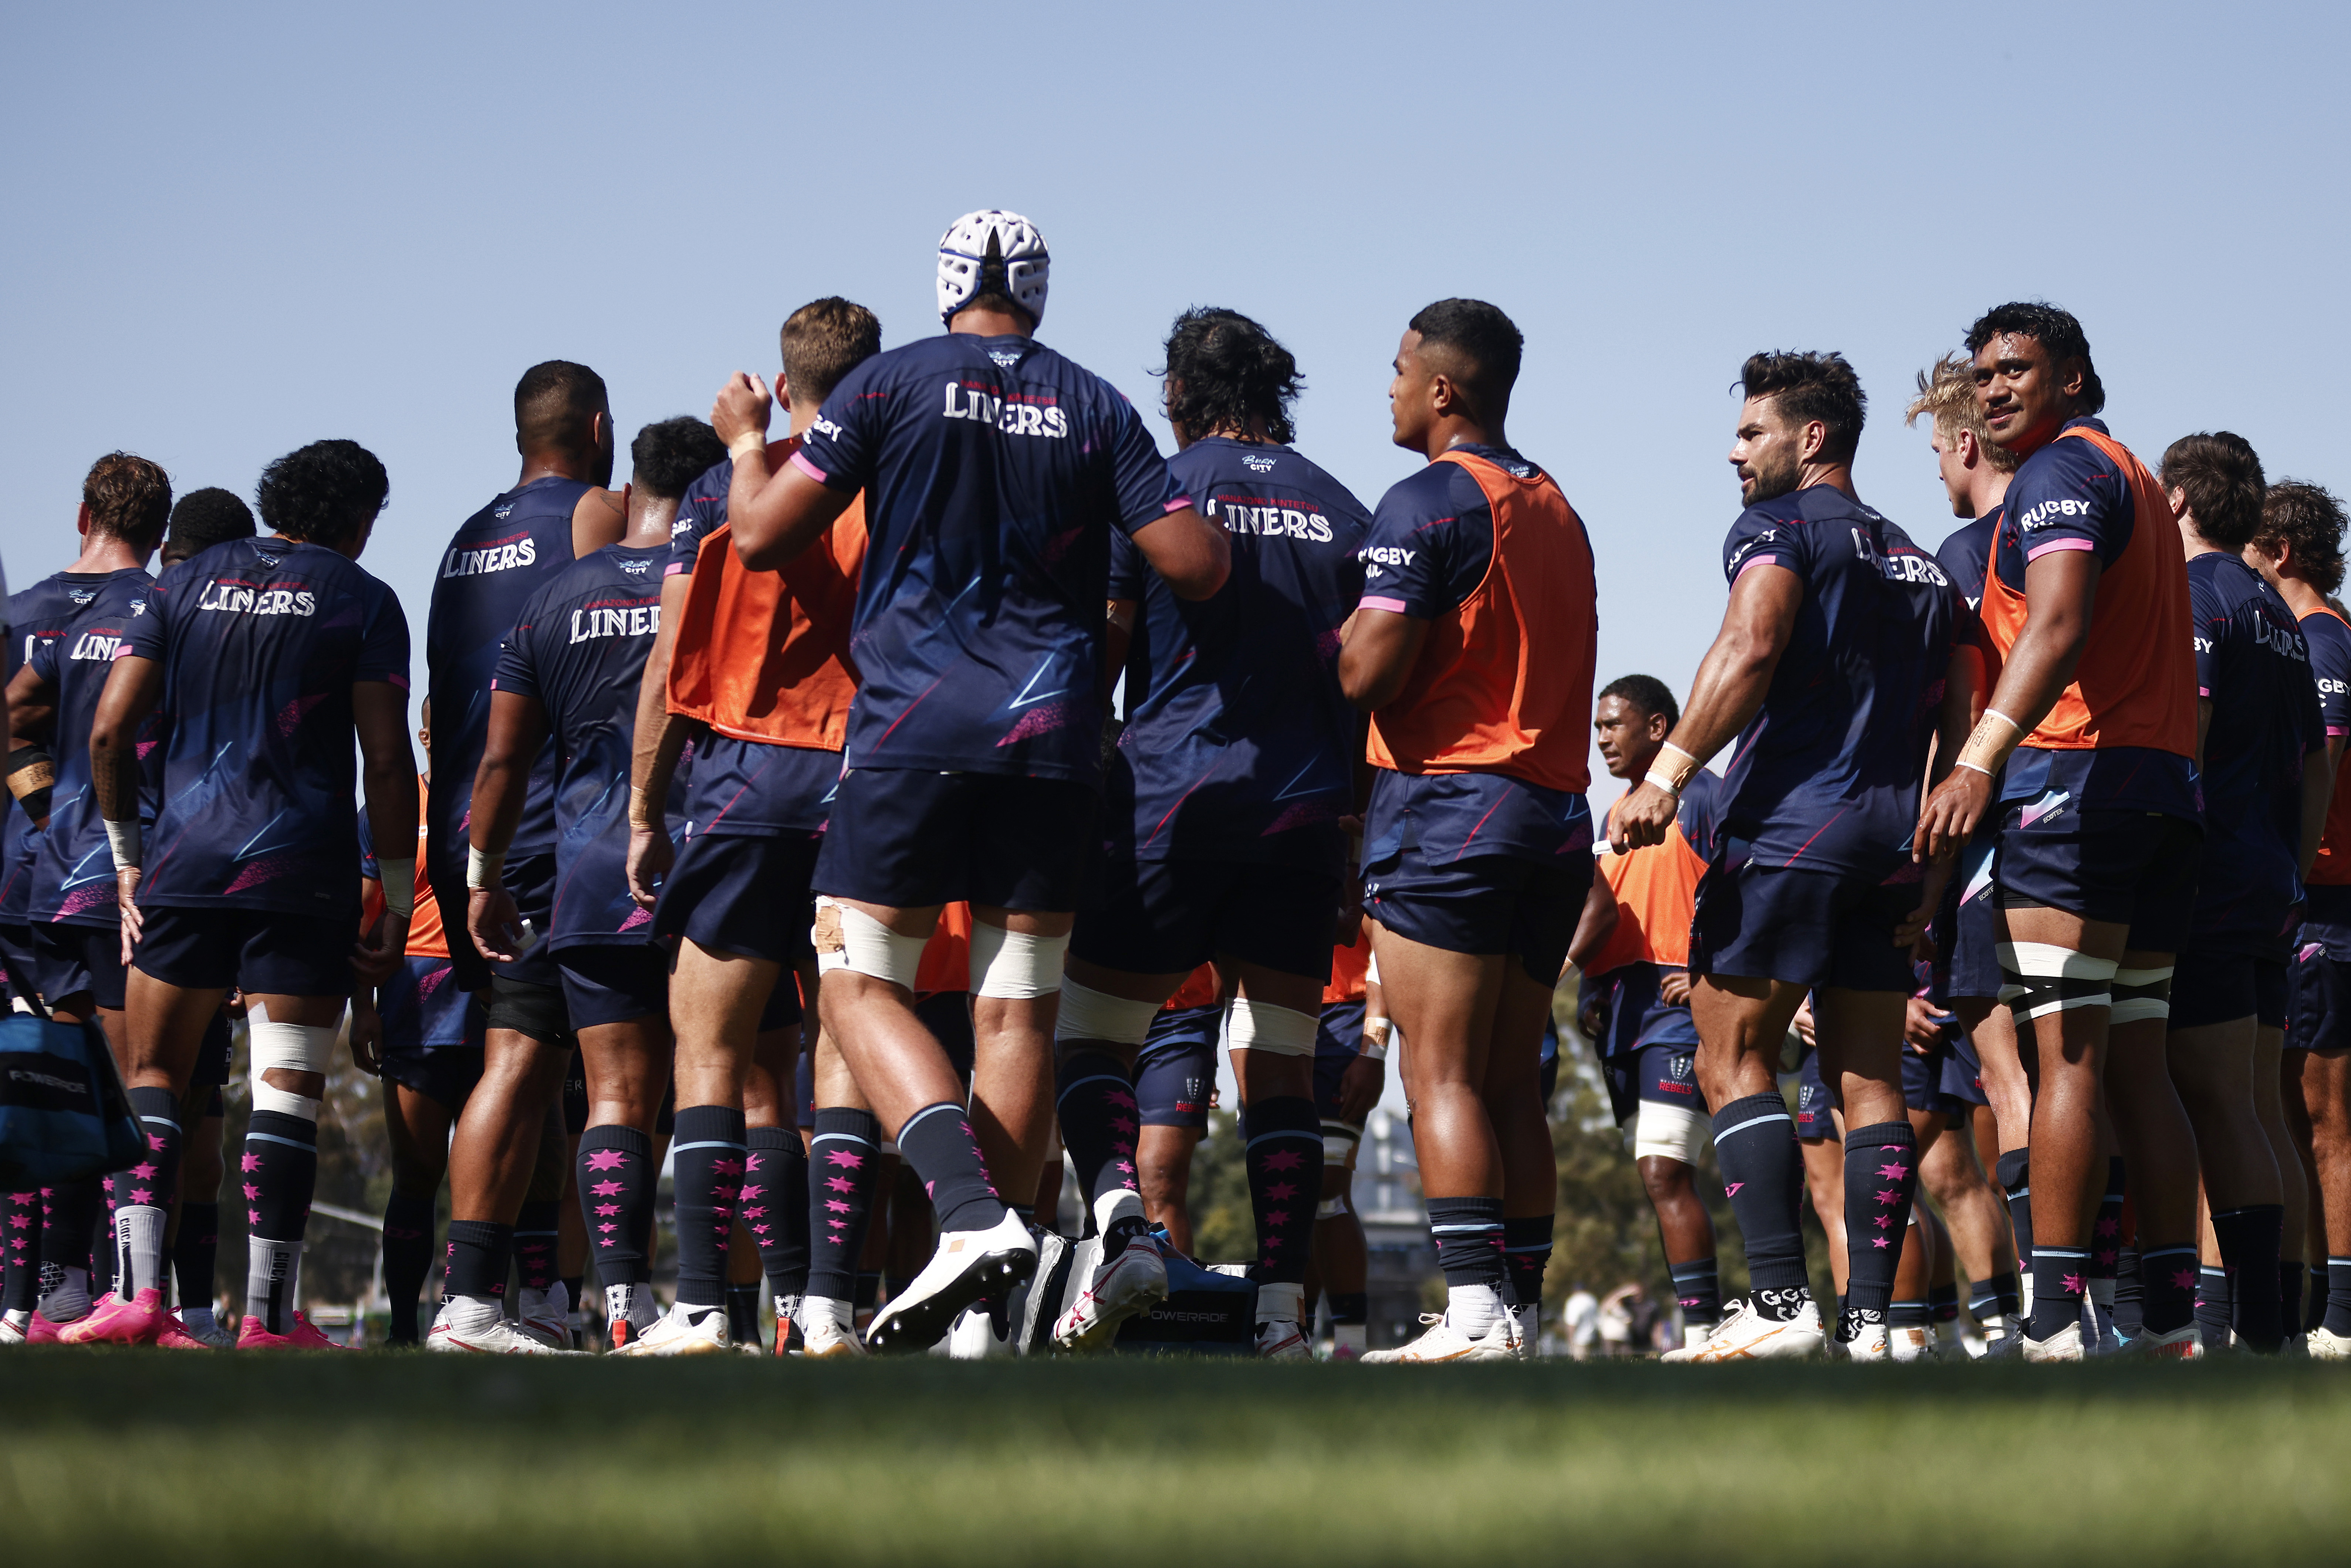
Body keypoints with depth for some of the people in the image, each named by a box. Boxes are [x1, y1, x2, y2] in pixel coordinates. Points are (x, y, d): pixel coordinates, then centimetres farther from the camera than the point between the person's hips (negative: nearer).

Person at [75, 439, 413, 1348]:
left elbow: (109, 732, 7)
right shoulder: (361, 600, 3)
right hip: (303, 873, -2)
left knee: (153, 1076, 10)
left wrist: (127, 860, 16)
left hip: (184, 863, 2)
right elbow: (387, 764, -3)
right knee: (287, 1093, 0)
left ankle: (140, 1290, -5)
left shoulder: (185, 584, 12)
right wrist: (397, 903, 3)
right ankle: (268, 1316, -3)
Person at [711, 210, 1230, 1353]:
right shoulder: (1094, 410, 7)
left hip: (913, 723, -3)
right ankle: (990, 1299, 5)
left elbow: (763, 537, 0)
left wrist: (745, 442, 19)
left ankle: (972, 1212, -22)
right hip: (1053, 738, 3)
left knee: (858, 981, 1)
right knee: (1018, 1006, 6)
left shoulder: (890, 384, 0)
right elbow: (1198, 567, 2)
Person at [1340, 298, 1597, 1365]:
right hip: (1556, 807, 8)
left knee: (1442, 1076, -9)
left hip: (1448, 802, -8)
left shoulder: (1428, 503, -9)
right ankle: (1518, 1308, 7)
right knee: (1510, 1084, 9)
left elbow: (1369, 672, -14)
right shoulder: (1556, 507, 16)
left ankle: (1474, 1313, -16)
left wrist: (1333, 638, 6)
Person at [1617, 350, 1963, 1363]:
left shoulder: (1779, 528, -1)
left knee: (1734, 1058, -5)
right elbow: (1954, 728, 19)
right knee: (1869, 1080, 6)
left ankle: (1780, 1302, -17)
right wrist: (1936, 864, 19)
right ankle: (1869, 1318, 1)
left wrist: (1670, 772, -23)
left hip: (1791, 820, -7)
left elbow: (1751, 646, -19)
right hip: (1891, 837, 7)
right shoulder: (1918, 566, 22)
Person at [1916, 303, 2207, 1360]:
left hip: (2075, 779, -9)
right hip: (2164, 783, 9)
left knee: (2064, 1057, -13)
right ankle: (2174, 1322, 5)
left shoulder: (2063, 470, -5)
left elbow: (2057, 627, -22)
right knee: (2136, 1066, 8)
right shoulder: (2137, 481, 25)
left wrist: (1980, 760, -32)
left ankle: (2053, 1322, -18)